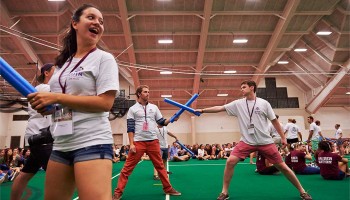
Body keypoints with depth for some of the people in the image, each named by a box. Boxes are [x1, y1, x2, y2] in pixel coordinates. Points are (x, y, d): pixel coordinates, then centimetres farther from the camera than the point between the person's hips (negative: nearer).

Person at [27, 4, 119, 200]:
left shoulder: (104, 58, -4)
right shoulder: (64, 62, 15)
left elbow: (105, 103, -16)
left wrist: (56, 98, -15)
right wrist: (46, 105, -1)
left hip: (92, 143, -7)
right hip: (61, 144, 7)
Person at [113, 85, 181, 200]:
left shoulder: (154, 107, 12)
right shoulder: (132, 109, 2)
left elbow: (162, 122, 12)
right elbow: (130, 128, -3)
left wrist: (171, 119, -6)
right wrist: (131, 144, -10)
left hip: (153, 142, 3)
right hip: (138, 142, -3)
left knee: (160, 166, 10)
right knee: (128, 168, -2)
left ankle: (168, 189, 22)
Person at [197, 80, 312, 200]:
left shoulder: (264, 103, -1)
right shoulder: (238, 104, 2)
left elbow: (274, 121, 5)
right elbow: (220, 108, -1)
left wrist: (283, 137, 5)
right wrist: (202, 110, -6)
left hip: (265, 142, -1)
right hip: (246, 142, 1)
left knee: (282, 166, 3)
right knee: (230, 161, -15)